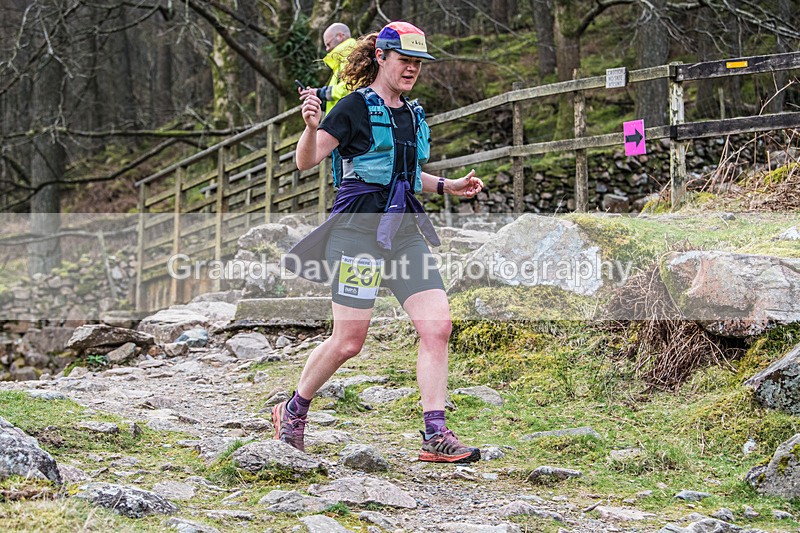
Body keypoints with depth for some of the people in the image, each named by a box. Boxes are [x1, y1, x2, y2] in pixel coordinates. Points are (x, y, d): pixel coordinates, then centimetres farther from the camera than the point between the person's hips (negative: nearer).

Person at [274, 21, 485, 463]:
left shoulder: (413, 114, 17)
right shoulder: (356, 107, -6)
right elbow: (305, 161, -9)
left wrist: (448, 187, 19)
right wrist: (311, 127, -28)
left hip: (405, 233, 7)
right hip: (359, 229, -7)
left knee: (438, 325, -8)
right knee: (348, 341, -5)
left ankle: (435, 437, -7)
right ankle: (293, 411, 20)